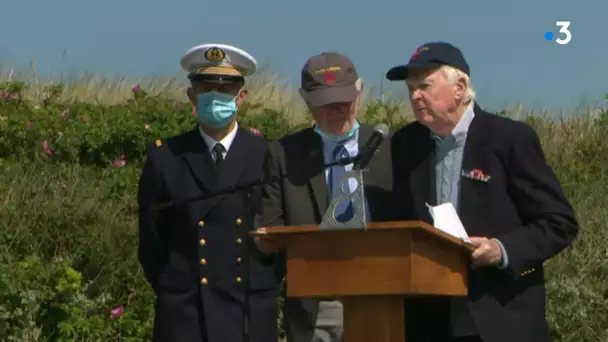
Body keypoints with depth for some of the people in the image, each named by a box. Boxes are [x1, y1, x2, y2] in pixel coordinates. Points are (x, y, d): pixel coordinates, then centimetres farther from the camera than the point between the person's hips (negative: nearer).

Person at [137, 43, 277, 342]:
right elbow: (150, 243, 8)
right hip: (183, 318, 0)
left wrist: (263, 290, 3)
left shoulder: (268, 157, 4)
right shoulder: (165, 157, 5)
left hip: (251, 317, 0)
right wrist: (174, 295, 4)